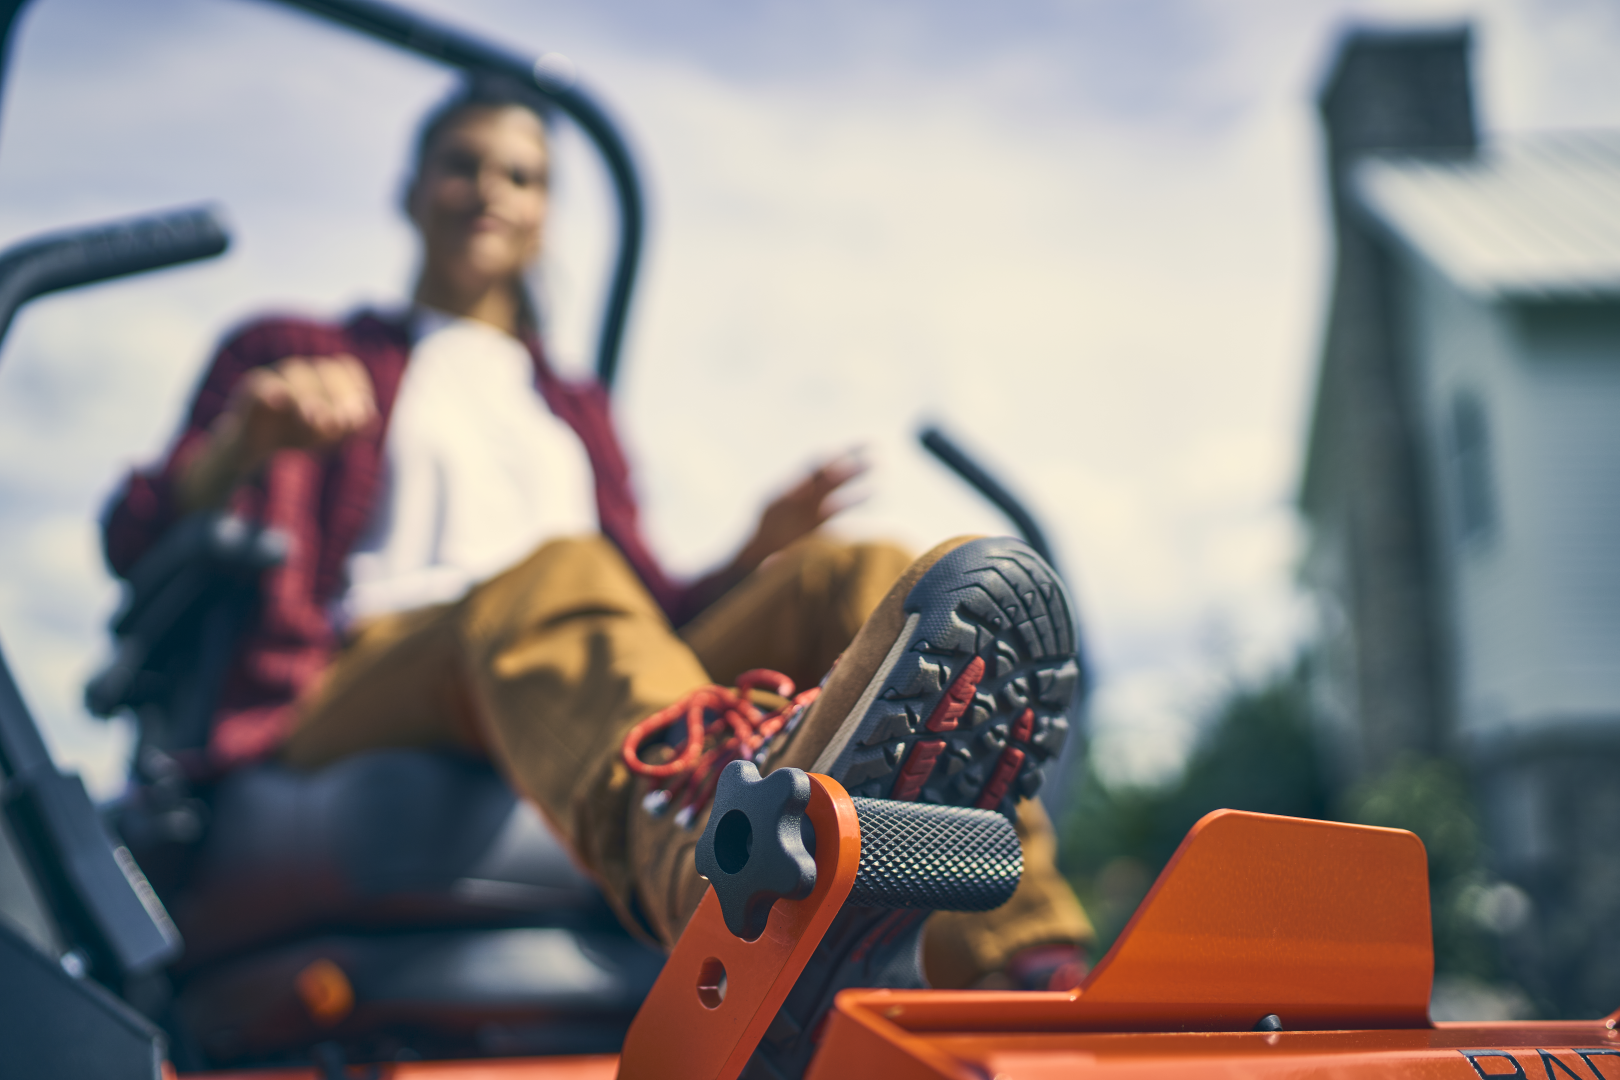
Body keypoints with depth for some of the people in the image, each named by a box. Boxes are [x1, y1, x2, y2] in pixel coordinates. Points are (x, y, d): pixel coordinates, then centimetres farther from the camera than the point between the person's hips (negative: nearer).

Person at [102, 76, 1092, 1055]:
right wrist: (241, 441, -13)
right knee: (557, 576, -36)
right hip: (359, 692, -3)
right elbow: (137, 544, 9)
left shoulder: (575, 411, 36)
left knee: (853, 574, -20)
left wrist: (758, 555, 5)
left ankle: (1027, 979, -46)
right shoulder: (296, 354, 25)